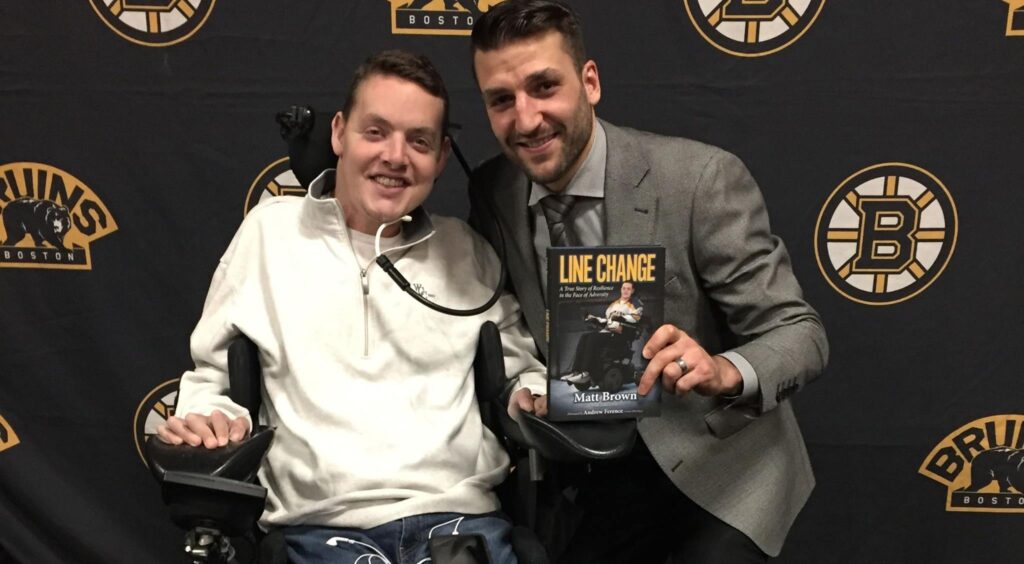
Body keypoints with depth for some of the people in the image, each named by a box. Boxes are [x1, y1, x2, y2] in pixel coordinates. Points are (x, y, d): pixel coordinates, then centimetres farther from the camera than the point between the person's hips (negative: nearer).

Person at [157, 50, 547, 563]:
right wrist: (207, 415, -8)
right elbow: (208, 376, 11)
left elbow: (522, 368, 17)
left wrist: (531, 397, -4)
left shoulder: (465, 251, 12)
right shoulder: (271, 229, 7)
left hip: (460, 518, 2)